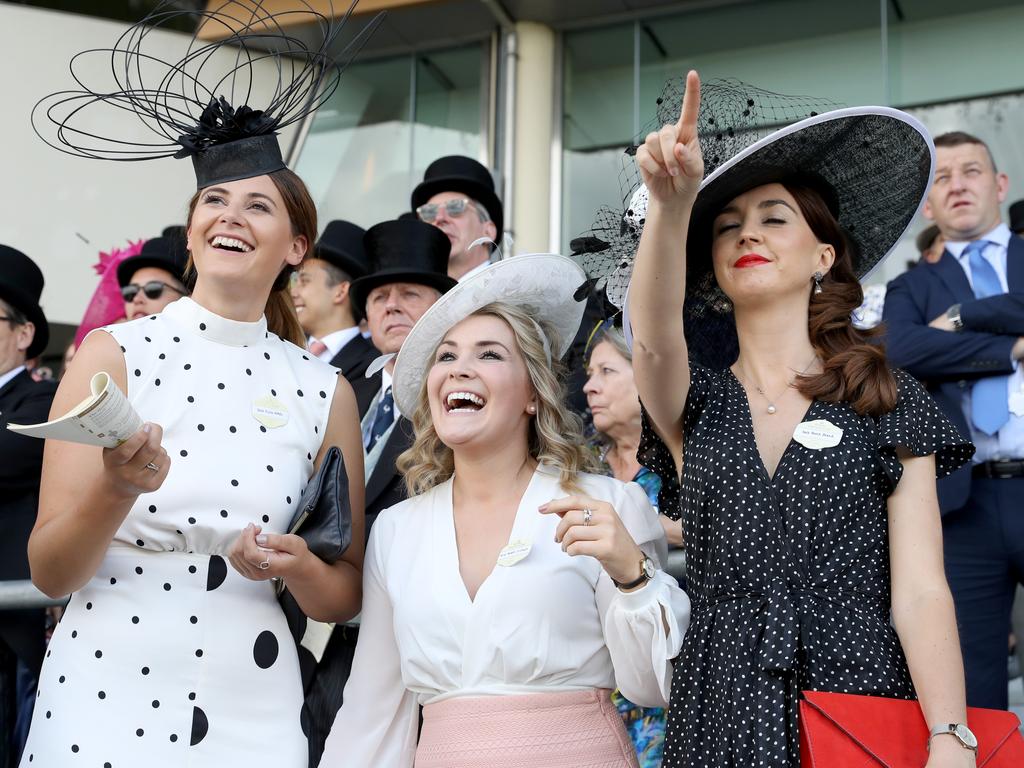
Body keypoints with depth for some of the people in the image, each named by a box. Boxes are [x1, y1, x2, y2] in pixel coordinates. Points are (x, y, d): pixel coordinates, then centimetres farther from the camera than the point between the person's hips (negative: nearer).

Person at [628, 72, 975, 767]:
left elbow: (920, 590, -4)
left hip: (863, 693, -2)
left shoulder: (889, 402, 3)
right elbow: (655, 336, -15)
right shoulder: (696, 403, 8)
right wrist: (671, 203, -32)